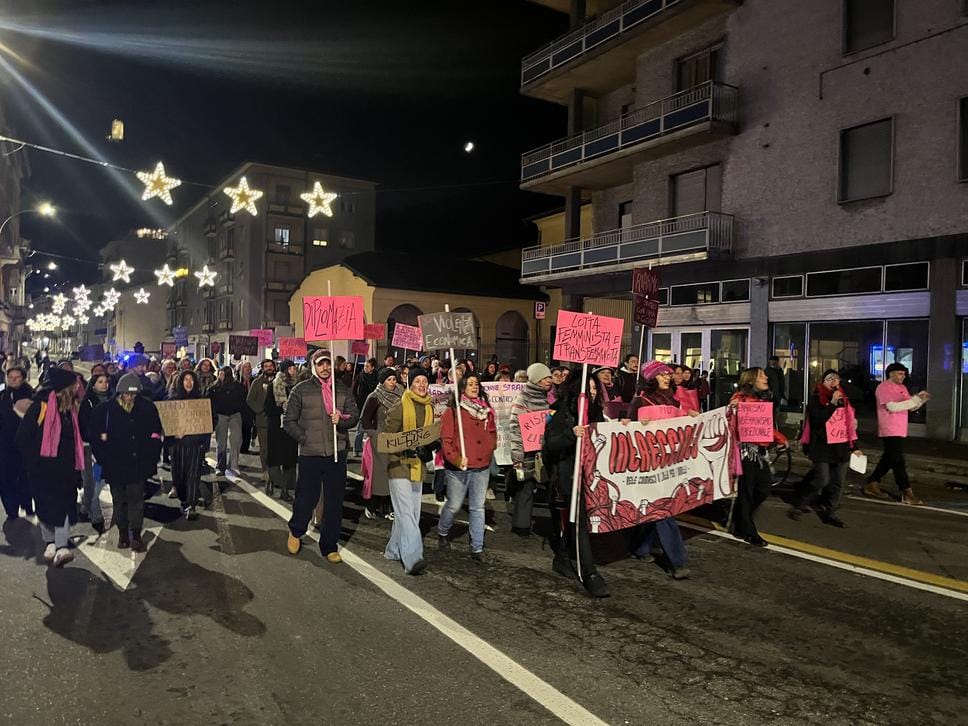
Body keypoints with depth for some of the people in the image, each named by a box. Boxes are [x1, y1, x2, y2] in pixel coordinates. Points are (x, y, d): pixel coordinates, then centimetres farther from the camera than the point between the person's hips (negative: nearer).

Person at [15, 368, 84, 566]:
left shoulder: (71, 408, 7)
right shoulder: (41, 405, -11)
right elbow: (23, 437, -9)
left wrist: (75, 464, 7)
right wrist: (34, 460, -7)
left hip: (65, 468, 4)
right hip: (43, 469, -4)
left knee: (64, 505, -5)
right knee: (46, 505, 5)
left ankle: (61, 547, -8)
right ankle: (50, 543, 22)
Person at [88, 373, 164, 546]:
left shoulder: (147, 407, -2)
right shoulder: (105, 409, -6)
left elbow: (156, 432, 6)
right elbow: (93, 434, 1)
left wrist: (152, 457, 1)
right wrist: (103, 458, -3)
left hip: (138, 464, 0)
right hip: (114, 465, 0)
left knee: (136, 499, 1)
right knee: (119, 500, 12)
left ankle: (136, 535, 11)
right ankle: (122, 532, 26)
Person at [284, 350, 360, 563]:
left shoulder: (343, 390, 8)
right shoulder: (301, 390, 1)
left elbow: (355, 416, 6)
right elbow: (289, 421, 3)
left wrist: (341, 419, -14)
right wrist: (305, 438, -5)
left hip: (337, 452, 2)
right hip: (310, 454, -2)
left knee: (335, 502, 7)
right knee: (307, 498, 5)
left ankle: (329, 546, 22)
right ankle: (295, 532, 36)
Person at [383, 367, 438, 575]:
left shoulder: (429, 408, 10)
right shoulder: (400, 408, -9)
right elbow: (388, 437, -10)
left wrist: (433, 445, -1)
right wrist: (406, 448, -24)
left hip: (419, 466, 7)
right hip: (400, 465, -7)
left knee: (411, 514, 13)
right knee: (406, 513, -13)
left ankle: (393, 551, 27)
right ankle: (412, 558, -16)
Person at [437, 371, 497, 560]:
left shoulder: (486, 409, 8)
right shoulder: (453, 410, -7)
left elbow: (492, 433, 17)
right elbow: (445, 438, -12)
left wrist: (489, 451, 6)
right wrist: (456, 459, -21)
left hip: (482, 467, 4)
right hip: (458, 468, -4)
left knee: (478, 508, 7)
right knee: (454, 505, 7)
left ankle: (477, 548, 14)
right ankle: (442, 532, 36)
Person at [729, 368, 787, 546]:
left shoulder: (764, 399, 16)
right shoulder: (740, 397, -9)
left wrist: (781, 439, 8)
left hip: (759, 449, 8)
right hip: (746, 449, -8)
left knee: (765, 487, 8)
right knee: (746, 489, 0)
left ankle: (740, 519, 28)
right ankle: (747, 531, 11)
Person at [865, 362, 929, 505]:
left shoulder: (902, 388, 15)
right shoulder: (883, 388, -12)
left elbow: (911, 407, 13)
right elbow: (892, 407, -23)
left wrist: (920, 399, -7)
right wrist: (915, 399, -24)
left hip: (900, 431, 9)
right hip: (890, 431, -9)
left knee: (889, 459, 15)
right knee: (899, 462, -8)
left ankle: (872, 484, 25)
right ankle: (906, 494, -7)